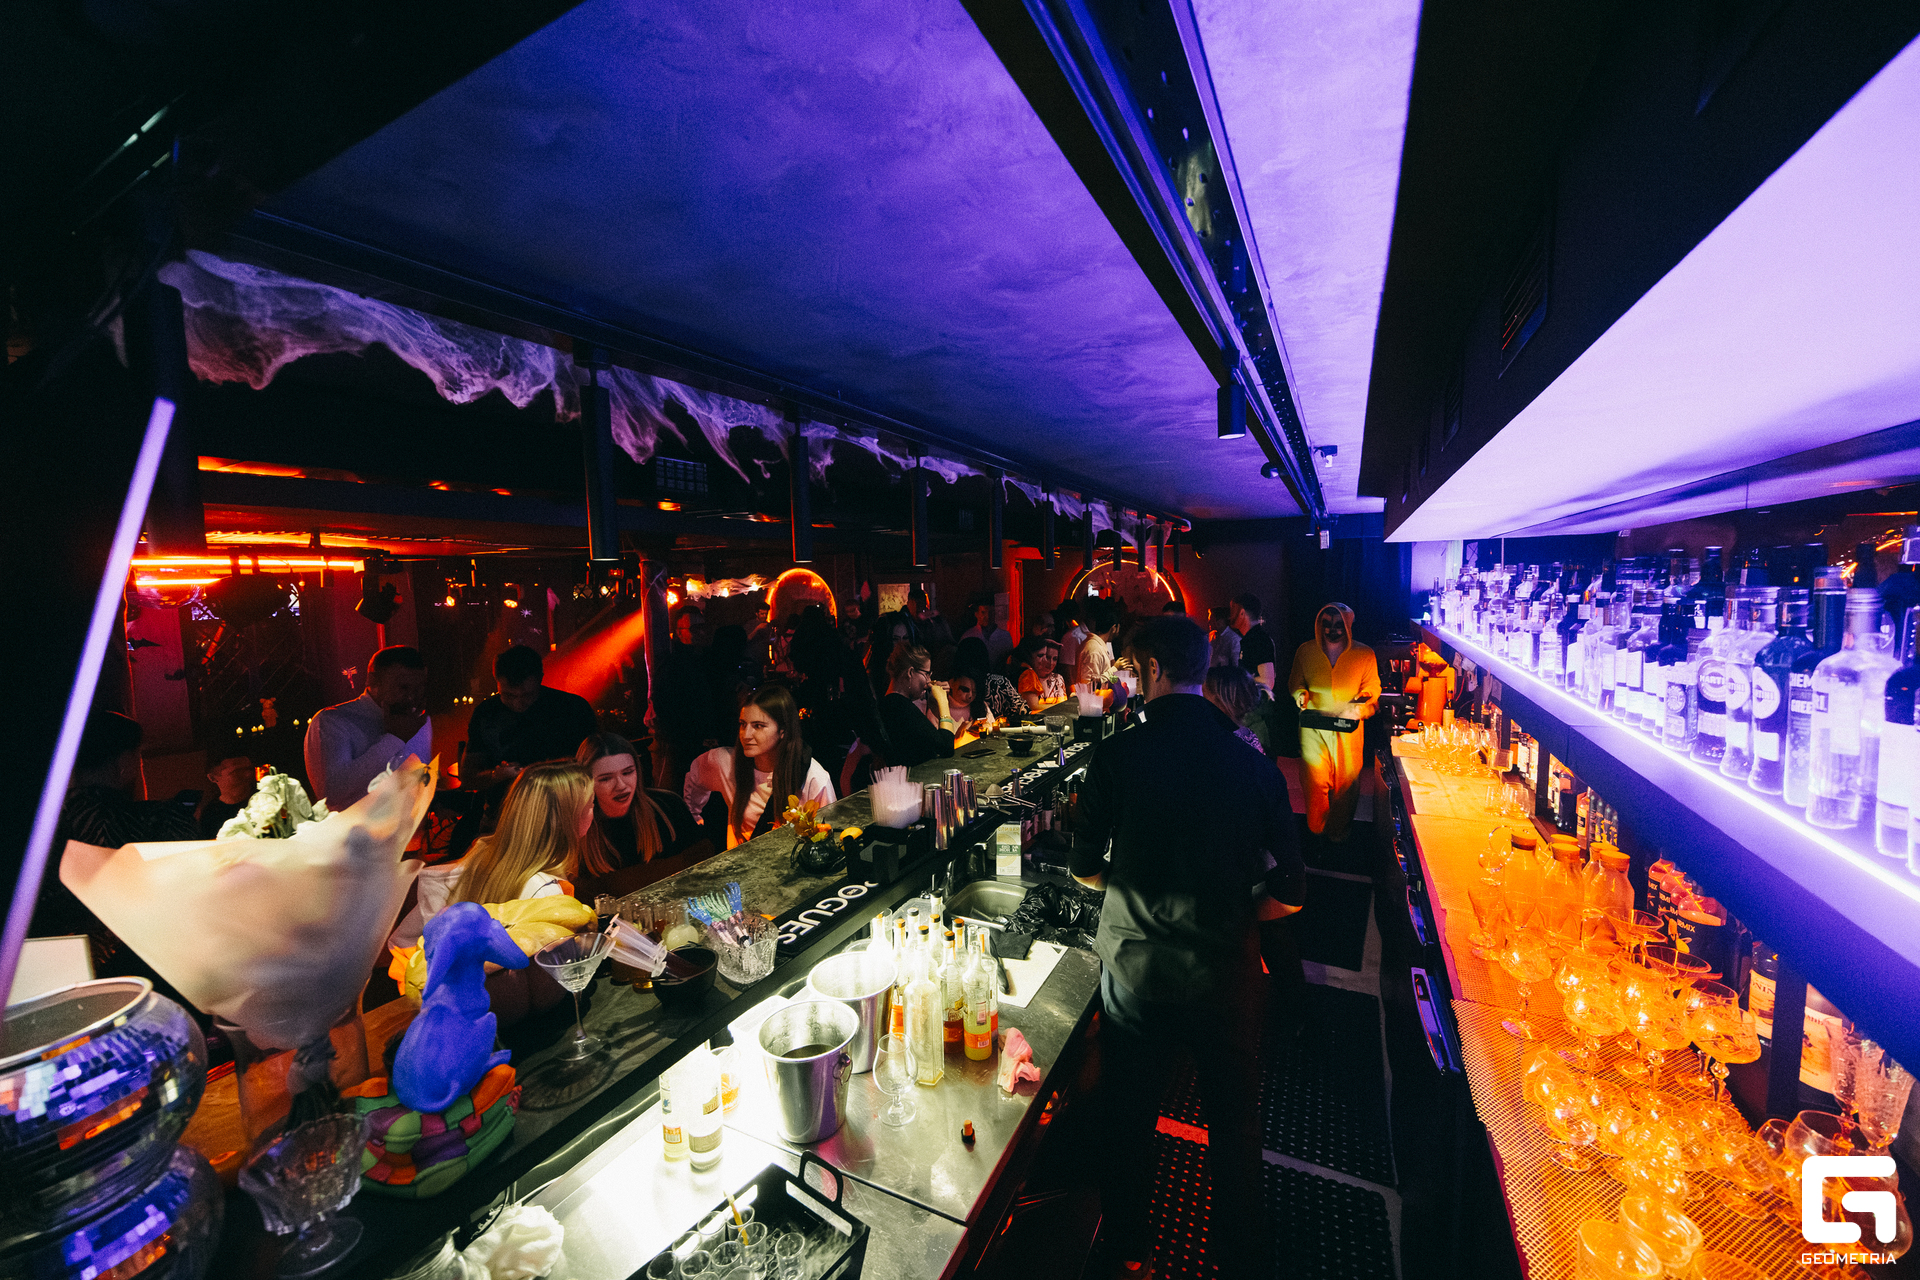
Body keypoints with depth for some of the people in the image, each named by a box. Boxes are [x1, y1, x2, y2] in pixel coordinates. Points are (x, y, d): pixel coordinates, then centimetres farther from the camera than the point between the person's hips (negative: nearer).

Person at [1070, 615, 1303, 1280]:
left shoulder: (1116, 756, -15)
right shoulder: (1253, 764, -11)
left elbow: (1085, 868, -4)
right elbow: (1289, 893, -6)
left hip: (1136, 970, 0)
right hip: (1228, 971, 1)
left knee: (1128, 1120, 22)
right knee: (1234, 1123, 24)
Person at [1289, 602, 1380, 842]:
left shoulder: (1364, 654, 0)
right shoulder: (1305, 651, 3)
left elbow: (1372, 690, 3)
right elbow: (1295, 681, 15)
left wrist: (1359, 709, -17)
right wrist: (1300, 694, -8)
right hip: (1313, 726, 0)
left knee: (1346, 782, 7)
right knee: (1314, 780, -3)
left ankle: (1338, 833, 26)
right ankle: (1315, 833, 15)